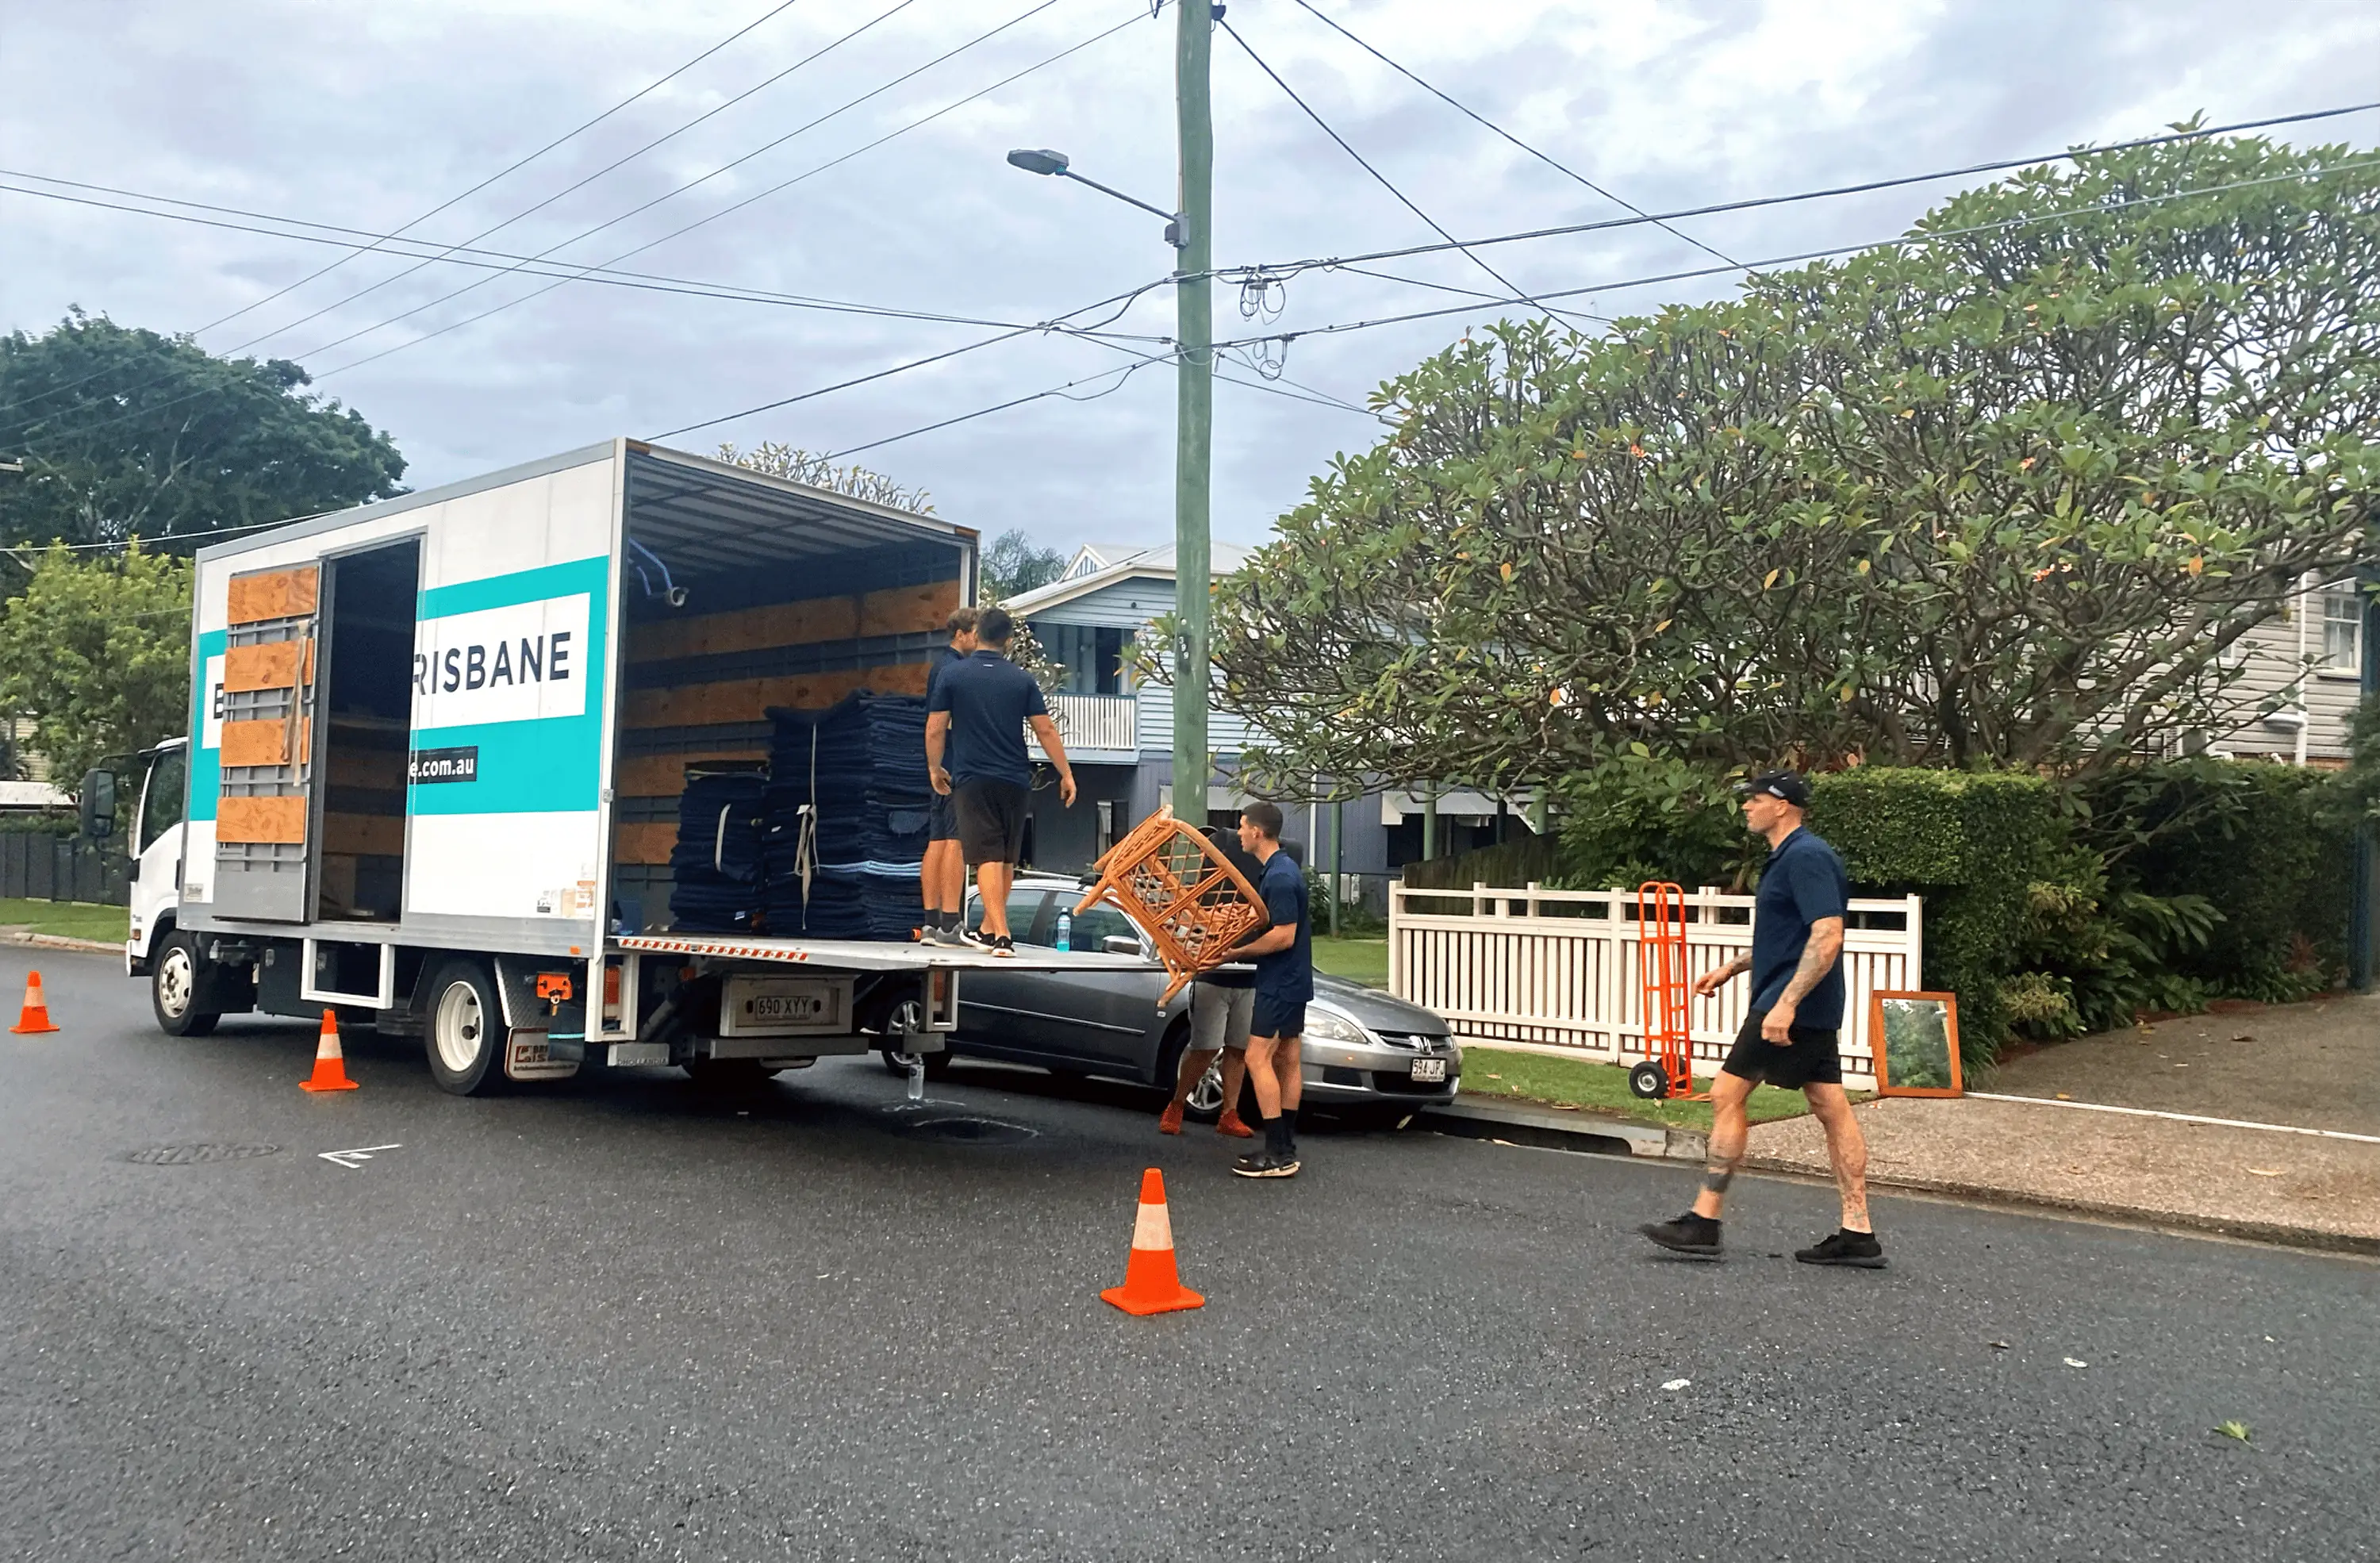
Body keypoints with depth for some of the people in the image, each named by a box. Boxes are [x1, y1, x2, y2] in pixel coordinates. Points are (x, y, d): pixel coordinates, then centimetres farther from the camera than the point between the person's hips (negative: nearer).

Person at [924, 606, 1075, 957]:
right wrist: (1066, 774, 7)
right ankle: (987, 930, 28)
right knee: (1007, 860, 16)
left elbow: (935, 729, -1)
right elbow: (1046, 730, 1)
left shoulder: (952, 675, -1)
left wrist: (935, 769, 14)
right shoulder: (1022, 679, 4)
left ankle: (1002, 936, -19)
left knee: (988, 859, -6)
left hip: (972, 780, -2)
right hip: (1015, 780, 3)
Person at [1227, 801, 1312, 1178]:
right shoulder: (1284, 869, 11)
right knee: (1287, 1061, 11)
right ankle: (1285, 1147, 16)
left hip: (1279, 984, -10)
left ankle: (1278, 1154, -8)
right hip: (1292, 981, 10)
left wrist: (1238, 950, -15)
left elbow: (1284, 936, -24)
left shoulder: (1279, 878, -20)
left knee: (1258, 1059, -9)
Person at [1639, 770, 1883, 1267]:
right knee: (1832, 1109, 8)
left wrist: (1786, 1003, -29)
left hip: (1791, 1007, -11)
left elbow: (1827, 936, -24)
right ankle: (1858, 1234, 11)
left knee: (1727, 1096, -6)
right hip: (1810, 1009, 11)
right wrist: (1732, 968, 27)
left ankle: (1704, 1223, -1)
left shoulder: (1805, 857, -15)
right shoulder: (1789, 857, 18)